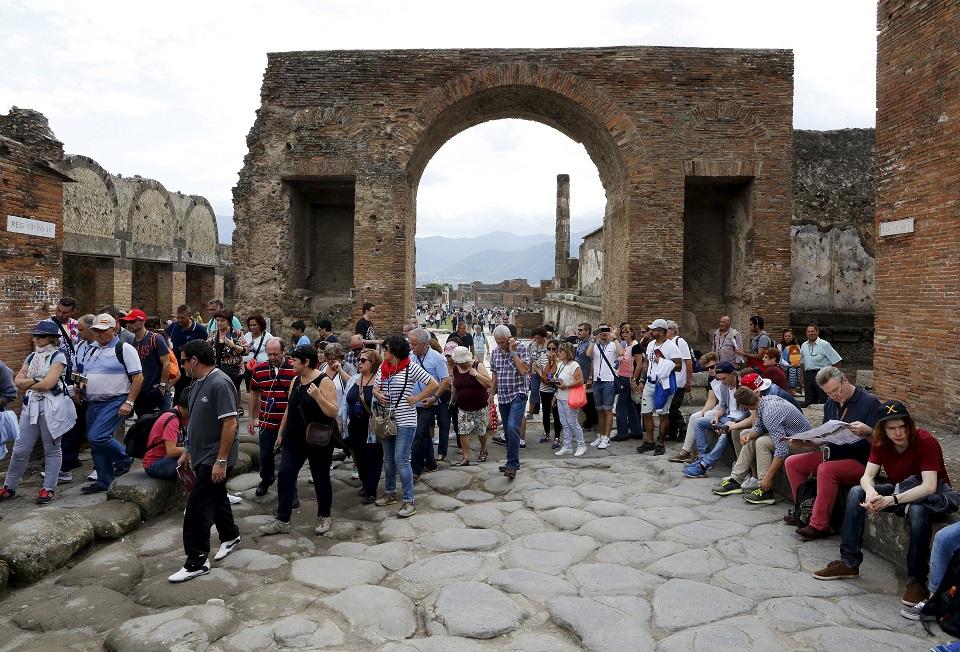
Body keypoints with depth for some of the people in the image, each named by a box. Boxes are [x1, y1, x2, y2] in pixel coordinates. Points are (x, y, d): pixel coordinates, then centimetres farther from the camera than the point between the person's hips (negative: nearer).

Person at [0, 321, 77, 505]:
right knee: (20, 449, 9)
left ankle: (49, 488, 12)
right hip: (31, 406, 6)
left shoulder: (58, 356, -7)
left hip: (52, 407, -6)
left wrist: (28, 384, -1)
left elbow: (48, 384, -16)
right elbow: (18, 381, 5)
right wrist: (36, 381, -12)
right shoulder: (31, 357, 13)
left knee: (51, 449, 5)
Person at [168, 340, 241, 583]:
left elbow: (230, 424, -24)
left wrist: (221, 461, -24)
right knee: (216, 498, 22)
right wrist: (187, 451, 20)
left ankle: (197, 562, 5)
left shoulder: (220, 384, -22)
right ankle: (230, 536, 42)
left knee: (197, 508, -6)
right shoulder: (198, 383, 8)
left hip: (214, 460, -9)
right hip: (202, 456, 9)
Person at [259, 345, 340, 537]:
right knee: (284, 475, -1)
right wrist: (281, 432, 17)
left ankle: (324, 516, 26)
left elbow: (333, 412, -19)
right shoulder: (295, 381, 6)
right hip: (295, 438, 6)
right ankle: (282, 521, 8)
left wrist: (317, 396, -31)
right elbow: (289, 409, 16)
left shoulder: (324, 381, -14)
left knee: (321, 478, 8)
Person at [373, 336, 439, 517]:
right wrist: (379, 396, -5)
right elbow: (375, 388, 17)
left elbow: (434, 385, -15)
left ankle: (409, 501, 0)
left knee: (401, 460, -9)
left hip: (405, 421, -7)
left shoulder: (411, 368, -13)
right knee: (388, 459, 17)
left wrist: (415, 399, -15)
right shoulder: (382, 368, 5)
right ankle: (390, 492, 34)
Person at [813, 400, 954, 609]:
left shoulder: (926, 442, -24)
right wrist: (870, 492, -39)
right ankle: (849, 563, -12)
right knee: (856, 493, -17)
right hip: (900, 491, 6)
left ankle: (916, 581, -27)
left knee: (917, 510, -40)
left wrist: (891, 500, -44)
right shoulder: (880, 442, -7)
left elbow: (929, 487, -34)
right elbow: (867, 476, -14)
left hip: (933, 497, -6)